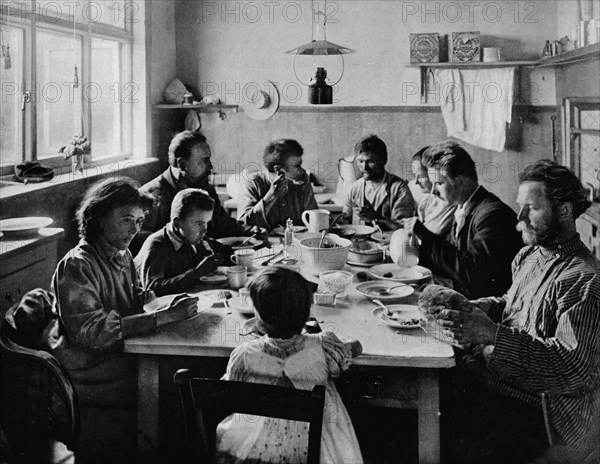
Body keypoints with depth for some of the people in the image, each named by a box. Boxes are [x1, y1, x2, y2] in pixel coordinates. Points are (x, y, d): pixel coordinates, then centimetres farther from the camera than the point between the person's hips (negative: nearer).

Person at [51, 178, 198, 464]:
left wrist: (169, 304, -1)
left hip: (124, 358, 8)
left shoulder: (122, 255, 12)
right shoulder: (77, 266, -15)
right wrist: (164, 317, -27)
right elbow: (91, 331, -26)